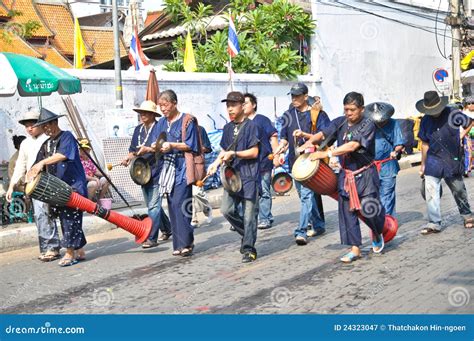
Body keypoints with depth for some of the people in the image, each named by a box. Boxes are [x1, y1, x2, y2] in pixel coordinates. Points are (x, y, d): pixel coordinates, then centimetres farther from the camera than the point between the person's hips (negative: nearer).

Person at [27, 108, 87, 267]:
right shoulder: (46, 144, 16)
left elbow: (62, 155, -24)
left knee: (71, 219, -7)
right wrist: (32, 173, -11)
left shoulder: (67, 136, -5)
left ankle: (70, 253, -4)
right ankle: (80, 251, 17)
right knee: (66, 219, 9)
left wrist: (42, 162, -30)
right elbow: (39, 166, 11)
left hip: (73, 185, -8)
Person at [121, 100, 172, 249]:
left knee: (153, 205, -10)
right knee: (152, 205, 15)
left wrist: (148, 149, -28)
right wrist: (129, 157, -4)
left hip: (156, 172, -8)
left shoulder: (159, 128, -8)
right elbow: (133, 149, 16)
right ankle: (167, 229, 32)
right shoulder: (138, 129, 13)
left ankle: (151, 238, -8)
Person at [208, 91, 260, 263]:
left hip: (249, 175, -6)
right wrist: (216, 163, 2)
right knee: (226, 210, -3)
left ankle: (248, 248, 5)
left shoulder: (250, 125, -6)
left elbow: (254, 152, -11)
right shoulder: (227, 128, 14)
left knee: (248, 213, -4)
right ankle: (248, 234, 20)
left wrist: (234, 154, -20)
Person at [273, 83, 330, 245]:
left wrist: (305, 134, -20)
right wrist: (281, 145, -5)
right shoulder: (288, 115, 13)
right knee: (306, 194, 15)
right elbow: (284, 137, 17)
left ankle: (301, 231, -20)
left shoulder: (317, 114, -3)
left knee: (307, 194, -16)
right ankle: (318, 226, 30)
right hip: (295, 160, 6)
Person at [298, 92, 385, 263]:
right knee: (347, 211, 3)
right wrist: (310, 141, -20)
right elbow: (322, 134, 3)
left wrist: (326, 154, -28)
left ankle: (377, 233, 30)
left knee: (369, 210, -5)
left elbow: (352, 146, -24)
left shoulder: (367, 125, -13)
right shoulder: (340, 122, 5)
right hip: (345, 174, 5)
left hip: (365, 175, -4)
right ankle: (355, 249, 13)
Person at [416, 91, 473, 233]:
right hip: (433, 161, 2)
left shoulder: (453, 114, -10)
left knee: (459, 191, 12)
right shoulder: (426, 120, 1)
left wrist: (460, 137, -7)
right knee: (430, 191, -7)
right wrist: (423, 165, 13)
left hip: (452, 161, -2)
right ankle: (434, 223, -1)